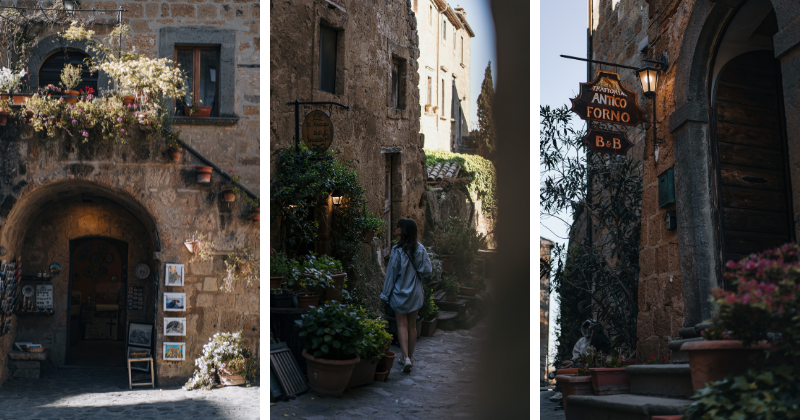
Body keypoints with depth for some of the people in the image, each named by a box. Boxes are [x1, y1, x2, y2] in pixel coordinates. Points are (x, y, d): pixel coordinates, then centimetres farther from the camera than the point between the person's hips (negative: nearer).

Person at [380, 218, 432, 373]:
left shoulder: (397, 250, -15)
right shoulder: (420, 249, -4)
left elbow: (391, 273, -11)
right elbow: (427, 270, -3)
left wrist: (385, 295, -3)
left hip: (400, 292, -4)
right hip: (416, 293, 4)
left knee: (402, 324, 2)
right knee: (412, 325, 14)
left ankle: (406, 357, -12)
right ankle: (410, 357, 23)